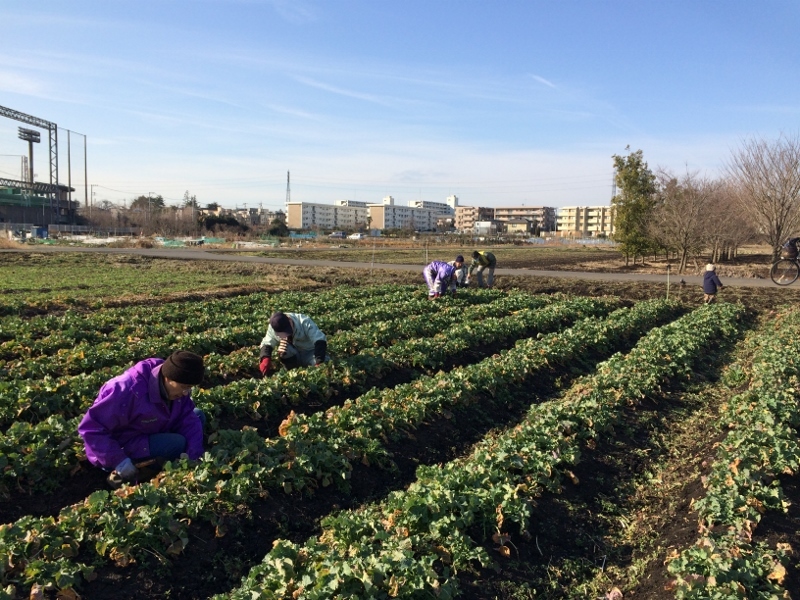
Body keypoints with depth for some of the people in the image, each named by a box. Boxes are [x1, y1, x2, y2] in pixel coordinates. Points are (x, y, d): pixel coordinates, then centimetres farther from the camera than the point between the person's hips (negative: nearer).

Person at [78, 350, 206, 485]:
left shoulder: (176, 386, -12)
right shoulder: (129, 392, -34)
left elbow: (188, 419, -12)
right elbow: (90, 428, -29)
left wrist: (194, 457, -26)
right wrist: (118, 461, -30)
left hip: (150, 436, 8)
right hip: (120, 448, -8)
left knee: (198, 416, 0)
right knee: (177, 443, -26)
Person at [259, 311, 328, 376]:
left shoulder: (304, 322, -30)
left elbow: (320, 342, -36)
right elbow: (266, 344, -15)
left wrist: (319, 362, -48)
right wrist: (265, 359, -37)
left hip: (310, 353, -2)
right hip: (294, 355, 2)